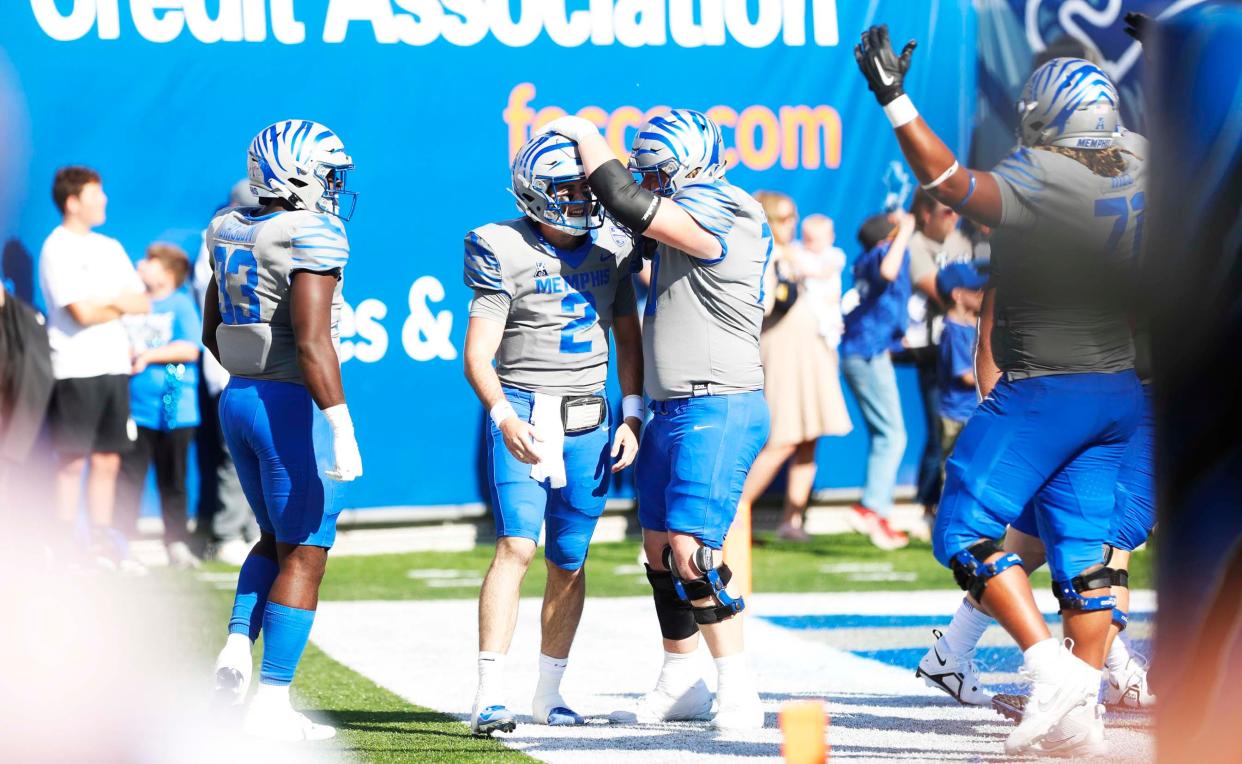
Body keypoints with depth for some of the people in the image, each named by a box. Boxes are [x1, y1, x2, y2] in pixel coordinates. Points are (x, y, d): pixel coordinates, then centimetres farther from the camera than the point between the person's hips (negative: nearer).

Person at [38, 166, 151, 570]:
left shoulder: (109, 248, 17)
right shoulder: (57, 249, -6)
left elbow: (143, 303, 12)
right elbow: (83, 313, -15)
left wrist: (106, 302, -8)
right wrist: (121, 306, 2)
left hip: (114, 366, 7)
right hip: (76, 367, -7)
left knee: (107, 460, 7)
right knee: (71, 461, -5)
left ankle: (101, 544, 11)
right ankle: (65, 545, -3)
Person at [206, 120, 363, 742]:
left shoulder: (231, 232, 9)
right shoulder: (311, 237, -15)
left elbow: (213, 333, 18)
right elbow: (313, 342, -24)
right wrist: (340, 423, -24)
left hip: (239, 398, 8)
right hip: (295, 406, -8)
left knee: (277, 539, 24)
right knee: (304, 556, 1)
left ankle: (238, 644, 6)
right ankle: (272, 703, 0)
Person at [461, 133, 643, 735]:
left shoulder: (611, 245, 9)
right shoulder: (506, 252, -7)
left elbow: (628, 339, 17)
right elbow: (477, 355, -10)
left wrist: (632, 416, 6)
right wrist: (504, 418, -25)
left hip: (588, 420, 5)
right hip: (524, 410, -5)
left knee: (569, 561, 8)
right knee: (517, 545, -17)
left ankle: (548, 693, 20)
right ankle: (489, 695, -18)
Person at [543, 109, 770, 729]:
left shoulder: (718, 215, -15)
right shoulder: (686, 220, 14)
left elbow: (629, 203, -21)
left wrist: (584, 135, -7)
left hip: (717, 410, -10)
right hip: (673, 411, 10)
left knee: (690, 550, -16)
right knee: (659, 549, 13)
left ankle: (737, 690, -8)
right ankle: (680, 685, 24)